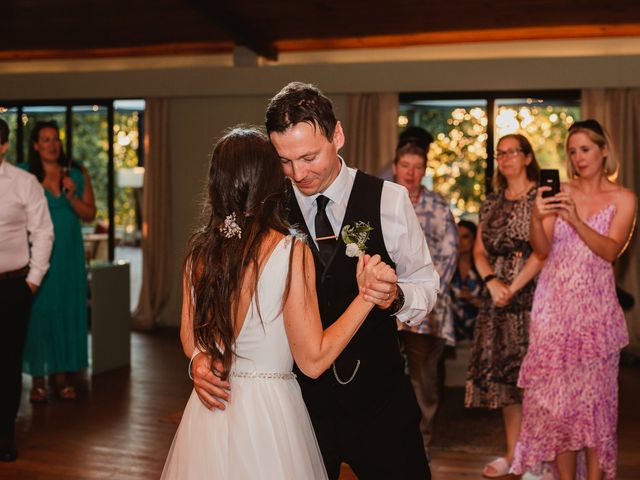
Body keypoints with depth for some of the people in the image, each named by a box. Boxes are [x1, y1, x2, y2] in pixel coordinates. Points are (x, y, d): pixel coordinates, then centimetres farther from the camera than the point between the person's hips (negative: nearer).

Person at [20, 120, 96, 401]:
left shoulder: (77, 174, 7)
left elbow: (89, 214, 4)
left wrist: (71, 196, -10)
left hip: (69, 254, 3)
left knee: (67, 311, 5)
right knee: (38, 312, -1)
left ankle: (62, 375, 15)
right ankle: (38, 380, 8)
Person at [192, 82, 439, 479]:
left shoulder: (389, 200, -6)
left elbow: (425, 282, 0)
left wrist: (396, 297, -22)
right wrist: (202, 353, -20)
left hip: (379, 398, 0)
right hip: (301, 397, 0)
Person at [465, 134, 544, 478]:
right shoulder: (492, 202, 17)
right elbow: (479, 250, 12)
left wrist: (513, 287, -15)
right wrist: (491, 281, -6)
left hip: (532, 292, -6)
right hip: (498, 296, 6)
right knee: (502, 373, 5)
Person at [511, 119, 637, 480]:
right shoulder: (561, 193, 7)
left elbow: (611, 251, -10)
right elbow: (543, 249, -2)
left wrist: (575, 220, -23)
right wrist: (537, 218, -21)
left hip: (594, 305, -2)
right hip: (555, 302, 2)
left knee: (593, 393, -2)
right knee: (555, 391, -1)